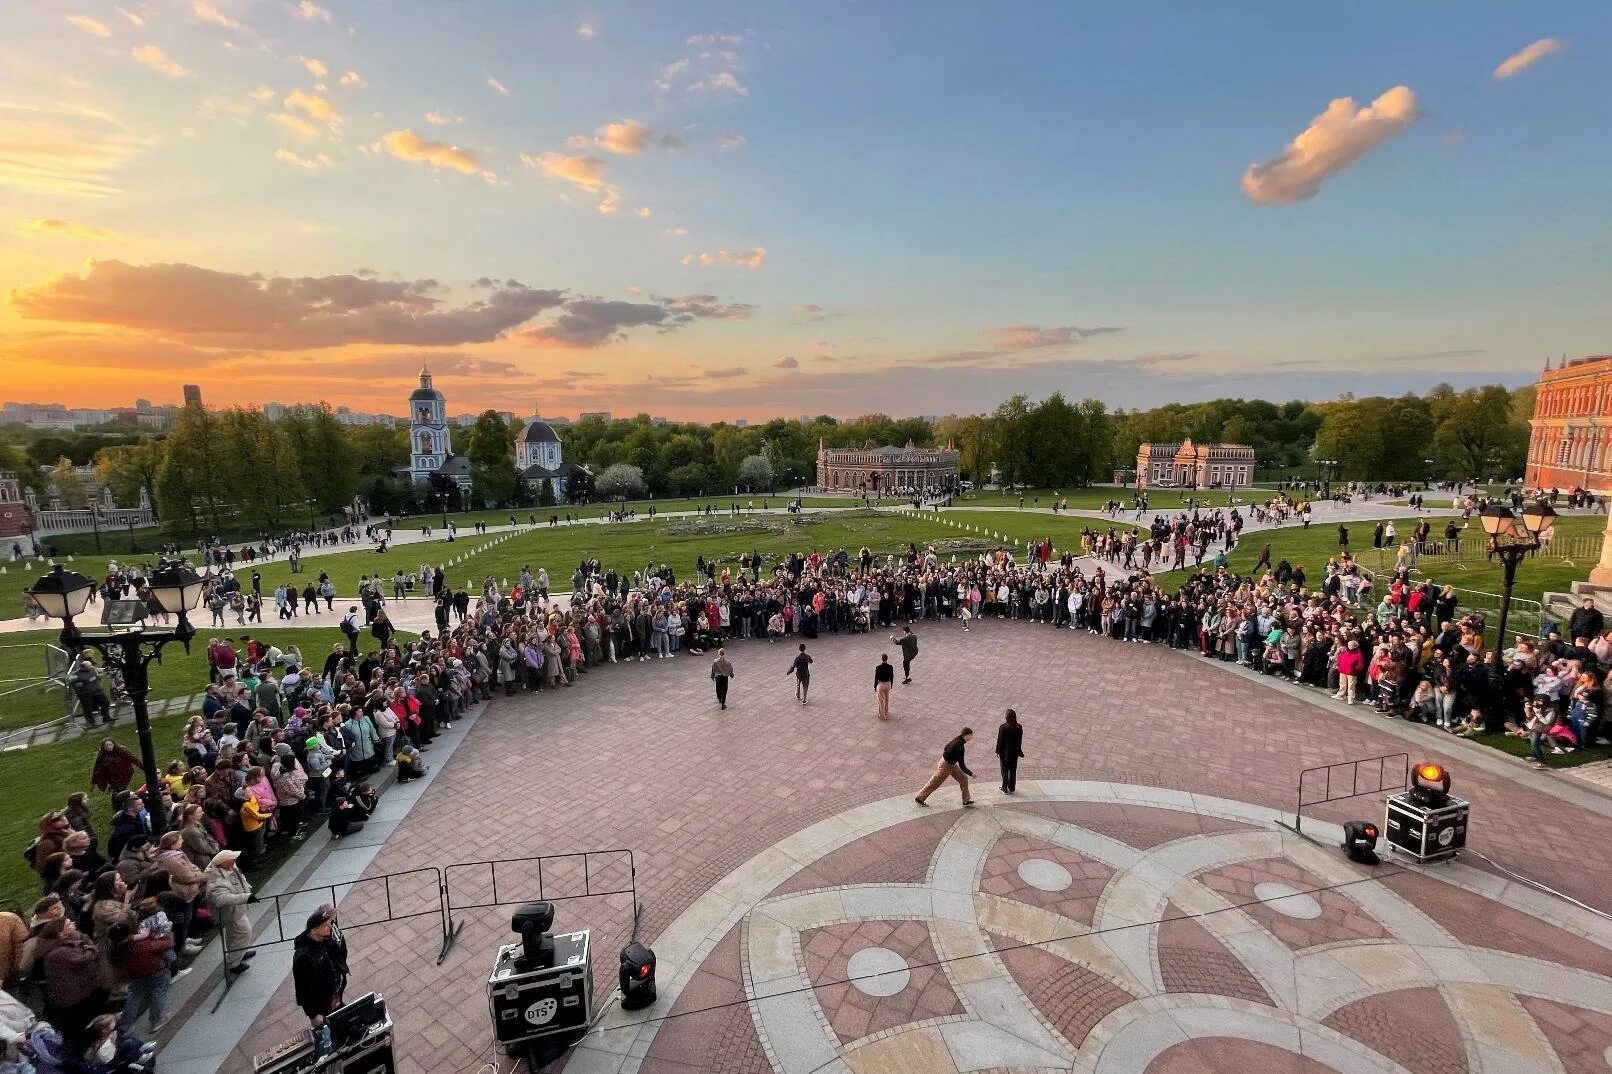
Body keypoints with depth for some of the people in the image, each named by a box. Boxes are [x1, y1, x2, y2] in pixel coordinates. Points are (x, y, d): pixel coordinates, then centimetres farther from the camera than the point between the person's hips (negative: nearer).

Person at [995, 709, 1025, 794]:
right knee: (1013, 770, 18)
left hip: (1005, 752, -3)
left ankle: (1005, 788, 20)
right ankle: (1012, 788, 29)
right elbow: (1020, 741, -1)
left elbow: (1000, 740, -14)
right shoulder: (1019, 727, -11)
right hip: (1014, 752, 3)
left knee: (1005, 771, 12)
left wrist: (998, 751, -1)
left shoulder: (1003, 727, -22)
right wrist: (1018, 751, 13)